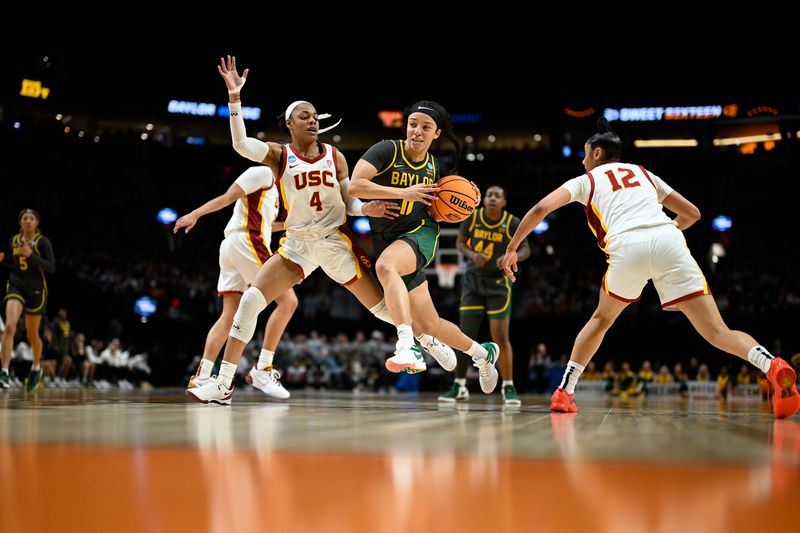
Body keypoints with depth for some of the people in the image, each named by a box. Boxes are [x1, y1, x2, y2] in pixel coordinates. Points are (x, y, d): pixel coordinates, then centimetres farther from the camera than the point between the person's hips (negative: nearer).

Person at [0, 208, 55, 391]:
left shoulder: (42, 241, -6)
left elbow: (51, 267, -14)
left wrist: (31, 255, -25)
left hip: (36, 290, -2)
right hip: (16, 286, 2)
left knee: (32, 334, 9)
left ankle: (36, 368, 37)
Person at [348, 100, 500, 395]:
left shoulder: (435, 165, 6)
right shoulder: (387, 150, -5)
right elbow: (354, 186, -19)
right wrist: (405, 192, -20)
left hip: (420, 233, -1)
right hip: (385, 239, 1)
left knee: (385, 265, -38)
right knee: (430, 325, 8)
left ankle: (407, 346, -51)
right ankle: (483, 353, 34)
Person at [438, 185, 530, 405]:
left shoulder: (512, 223, -10)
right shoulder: (472, 217, -6)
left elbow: (525, 249, -1)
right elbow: (460, 242, 6)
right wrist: (473, 255, -15)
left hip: (498, 282, -2)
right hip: (473, 280, 2)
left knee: (500, 337, -8)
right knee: (466, 334, 0)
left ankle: (508, 387, 3)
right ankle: (459, 386, 13)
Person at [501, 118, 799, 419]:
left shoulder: (585, 181, 26)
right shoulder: (643, 173, 35)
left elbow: (541, 208, 12)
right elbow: (692, 213, 38)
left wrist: (512, 249, 22)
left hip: (627, 247, -2)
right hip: (669, 243, 2)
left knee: (601, 319, 27)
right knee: (717, 332, -4)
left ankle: (564, 392, 23)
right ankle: (772, 365, -31)